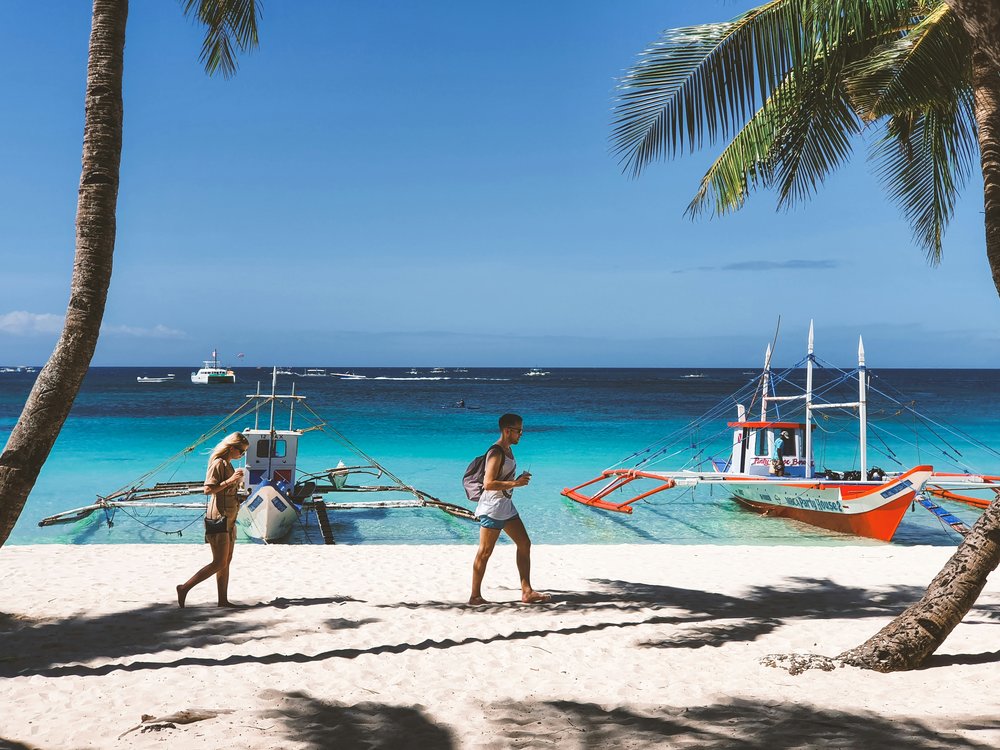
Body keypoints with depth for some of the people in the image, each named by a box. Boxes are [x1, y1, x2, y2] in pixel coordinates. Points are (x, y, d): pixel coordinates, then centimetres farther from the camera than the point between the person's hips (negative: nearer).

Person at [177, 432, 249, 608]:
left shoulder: (228, 465, 17)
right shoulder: (218, 463, -13)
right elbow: (208, 489, -23)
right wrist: (229, 481, -24)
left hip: (229, 519, 10)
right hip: (218, 519, -10)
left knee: (226, 562, 9)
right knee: (219, 563, -10)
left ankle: (223, 600, 13)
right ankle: (184, 588, -6)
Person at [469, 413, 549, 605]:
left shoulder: (508, 450, 13)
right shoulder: (496, 452, -18)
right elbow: (488, 483, -26)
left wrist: (519, 480, 10)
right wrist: (515, 483, -24)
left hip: (506, 506, 10)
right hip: (493, 508, -10)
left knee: (524, 544, 10)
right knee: (485, 552, -2)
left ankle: (527, 592, 14)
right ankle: (475, 596, 7)